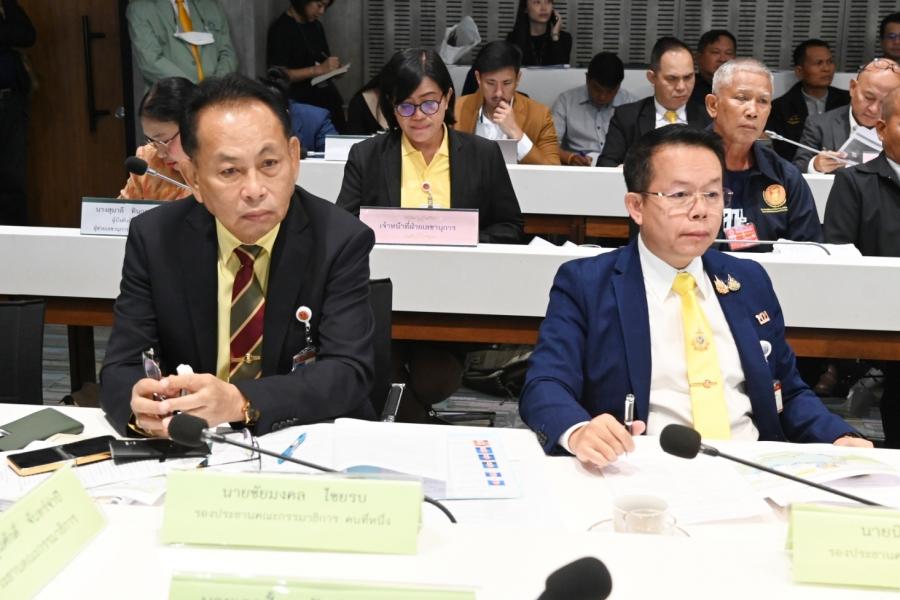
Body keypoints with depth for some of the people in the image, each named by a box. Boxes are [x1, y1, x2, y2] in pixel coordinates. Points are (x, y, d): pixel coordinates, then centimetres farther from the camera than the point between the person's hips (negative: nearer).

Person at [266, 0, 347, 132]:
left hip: (329, 99, 7)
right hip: (302, 104, -6)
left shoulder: (316, 26, 13)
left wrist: (334, 69, 2)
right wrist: (318, 69, -20)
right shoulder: (281, 29, -8)